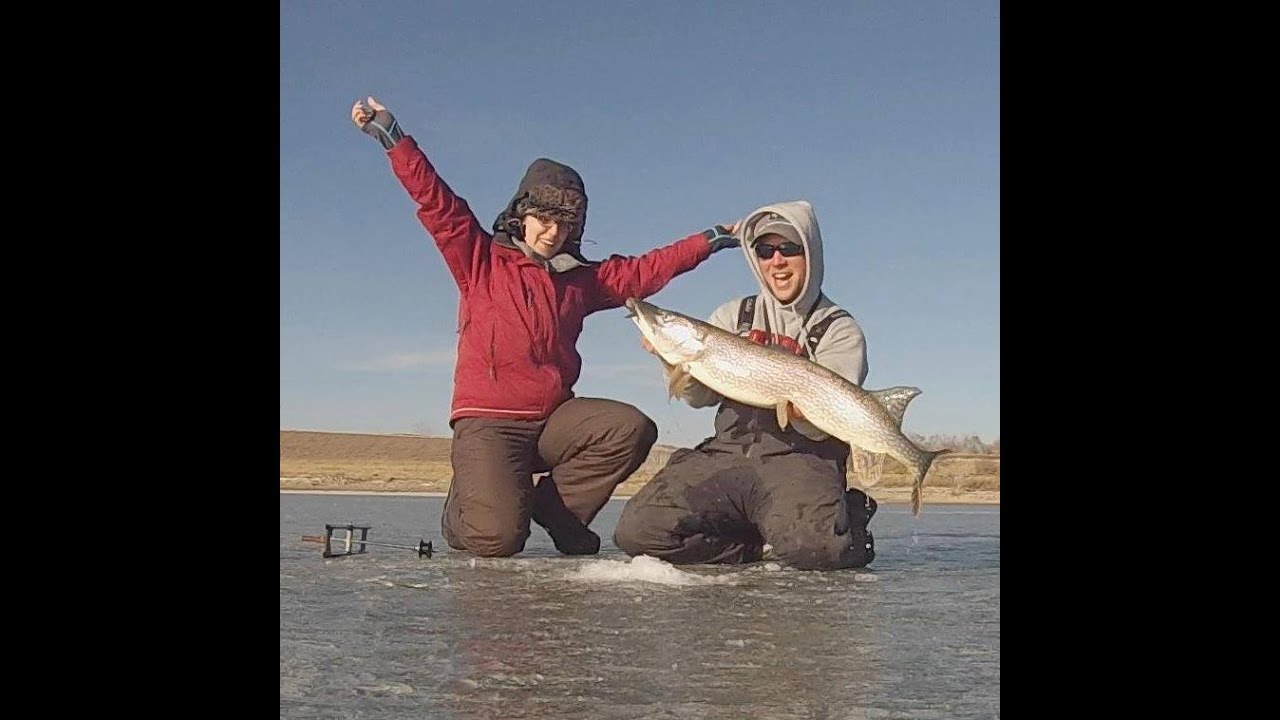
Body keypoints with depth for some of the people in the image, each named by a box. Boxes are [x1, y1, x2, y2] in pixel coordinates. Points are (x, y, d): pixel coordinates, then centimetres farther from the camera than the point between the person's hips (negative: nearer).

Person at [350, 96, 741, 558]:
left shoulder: (581, 279, 18)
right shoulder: (481, 260, 4)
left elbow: (645, 271, 19)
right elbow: (436, 202, -4)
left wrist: (709, 241, 14)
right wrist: (392, 137, -13)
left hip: (555, 417, 5)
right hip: (488, 421, -5)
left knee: (632, 428, -22)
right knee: (498, 540, -24)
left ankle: (555, 506, 0)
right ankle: (464, 512, 15)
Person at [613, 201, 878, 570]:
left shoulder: (840, 330, 7)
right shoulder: (734, 315, 19)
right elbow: (700, 396, 8)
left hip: (800, 460, -4)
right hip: (726, 454, 4)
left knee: (815, 545, -36)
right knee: (638, 529, -21)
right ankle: (765, 542, -2)